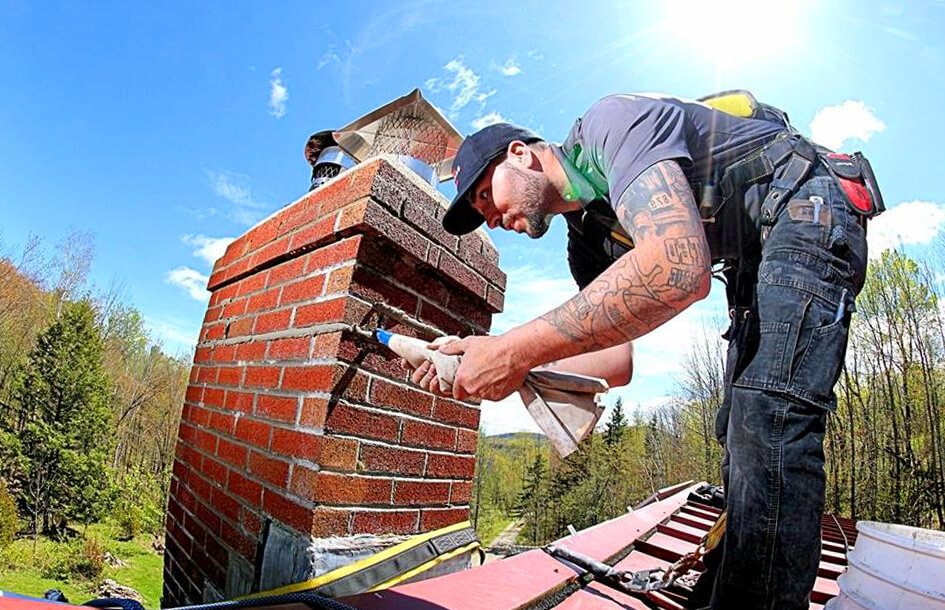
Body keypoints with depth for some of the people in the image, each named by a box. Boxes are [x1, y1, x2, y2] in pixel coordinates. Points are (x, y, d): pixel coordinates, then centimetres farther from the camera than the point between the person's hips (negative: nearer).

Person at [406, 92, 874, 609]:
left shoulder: (609, 124, -20)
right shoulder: (587, 237, 5)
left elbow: (680, 267, -40)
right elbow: (615, 359, -2)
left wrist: (518, 349, -37)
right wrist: (497, 361, -14)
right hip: (758, 261, 9)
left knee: (767, 420, -22)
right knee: (741, 432, 8)